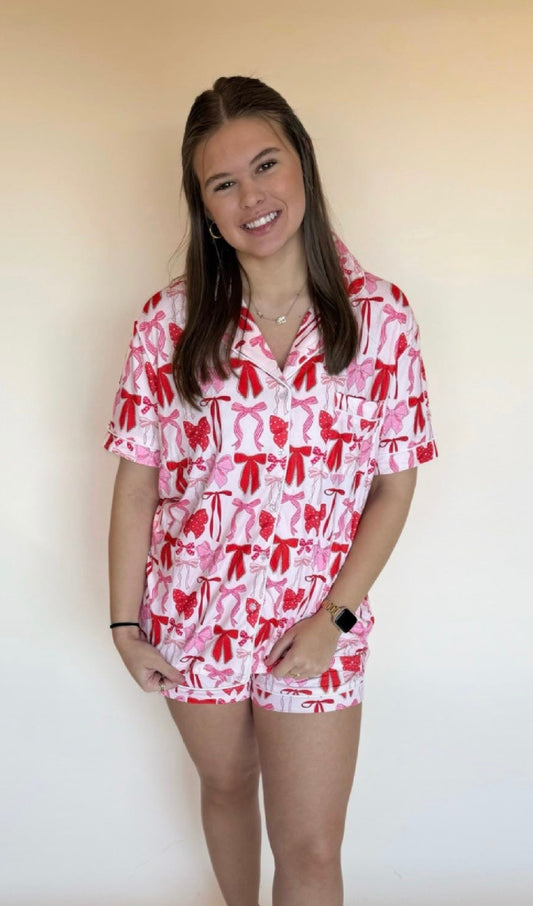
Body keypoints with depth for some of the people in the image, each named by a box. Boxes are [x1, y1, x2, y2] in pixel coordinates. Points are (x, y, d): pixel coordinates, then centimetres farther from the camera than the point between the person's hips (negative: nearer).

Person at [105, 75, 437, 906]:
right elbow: (136, 480, -4)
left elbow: (394, 484, -5)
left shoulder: (379, 315, -9)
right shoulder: (172, 322, -8)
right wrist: (125, 623, -3)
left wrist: (336, 616, -12)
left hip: (316, 626, -1)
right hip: (193, 618, 2)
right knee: (225, 784, 25)